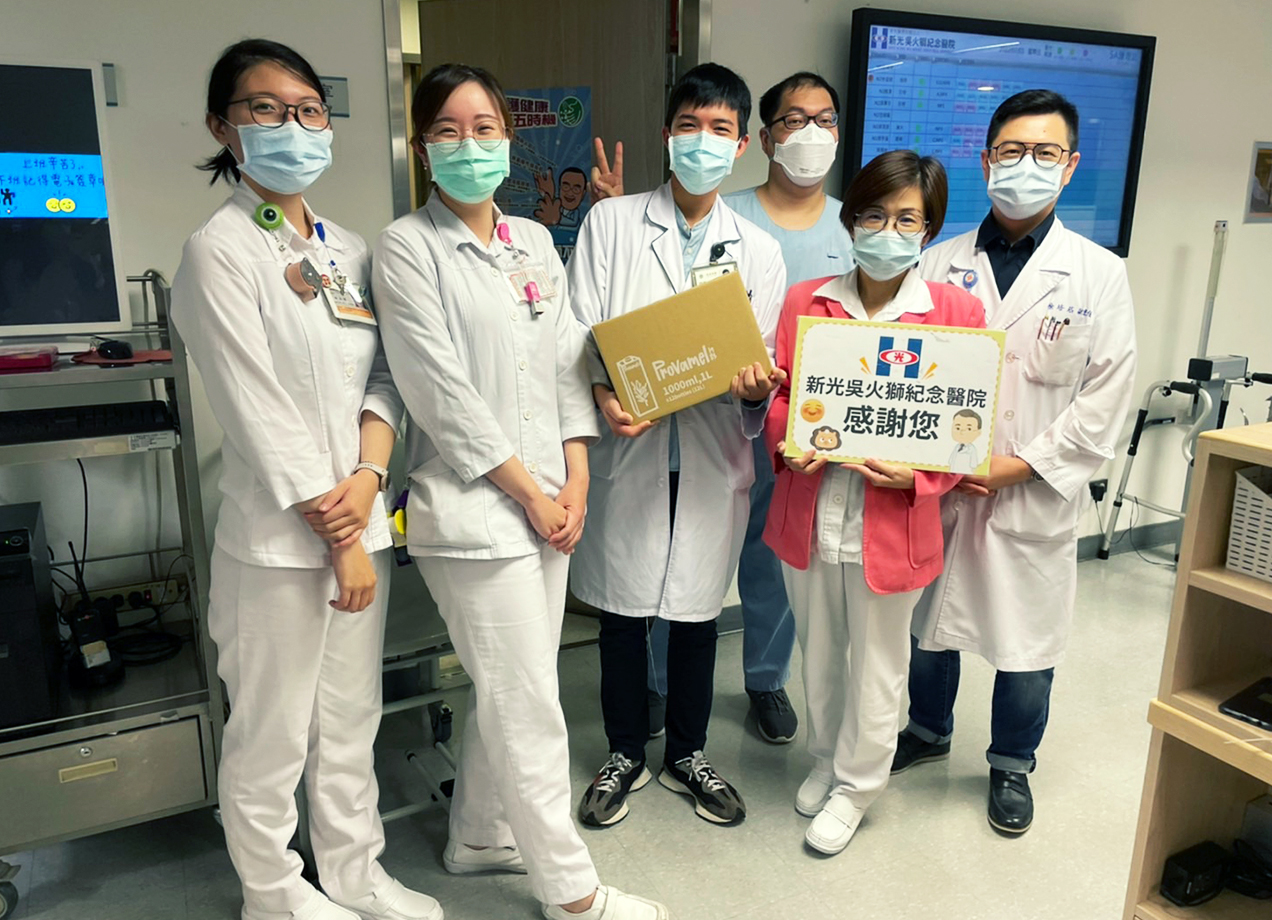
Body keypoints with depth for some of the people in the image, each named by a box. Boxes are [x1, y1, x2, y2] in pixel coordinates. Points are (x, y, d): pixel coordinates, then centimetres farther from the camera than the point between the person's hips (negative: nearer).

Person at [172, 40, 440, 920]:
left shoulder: (350, 248, 10)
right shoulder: (218, 252, -10)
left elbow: (383, 377, 6)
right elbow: (261, 413, -14)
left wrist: (370, 475, -12)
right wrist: (337, 538, -12)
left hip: (362, 522, 6)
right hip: (277, 539, -6)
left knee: (351, 720, 19)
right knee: (271, 740, 10)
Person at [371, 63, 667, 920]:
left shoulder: (535, 240, 13)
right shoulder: (408, 246, -5)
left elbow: (569, 362, 9)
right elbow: (441, 391, -12)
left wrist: (576, 481, -1)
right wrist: (528, 491, -11)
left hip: (549, 497, 7)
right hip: (473, 505, -6)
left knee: (508, 690, 17)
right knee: (531, 706, 1)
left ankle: (479, 836, 38)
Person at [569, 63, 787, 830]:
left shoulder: (761, 251, 9)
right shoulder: (610, 222, 3)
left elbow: (762, 366, 6)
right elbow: (581, 334, -4)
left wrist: (756, 390, -17)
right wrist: (605, 397, -23)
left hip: (714, 458, 2)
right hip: (628, 451, -1)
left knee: (698, 610, 13)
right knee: (623, 609, 9)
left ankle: (687, 754, 35)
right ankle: (626, 757, 32)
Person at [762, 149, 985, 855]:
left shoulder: (957, 311, -5)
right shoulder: (805, 301, 2)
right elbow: (778, 394, 7)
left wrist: (918, 477, -18)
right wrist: (786, 443, -14)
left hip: (892, 521, -2)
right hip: (809, 515, 3)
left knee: (877, 665, 14)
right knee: (818, 653, 20)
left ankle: (855, 786, 38)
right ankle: (825, 760, 46)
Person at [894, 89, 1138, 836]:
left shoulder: (1100, 274, -3)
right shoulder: (941, 265, 0)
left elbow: (1106, 400, -5)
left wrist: (1023, 464, -13)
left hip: (1037, 493, -1)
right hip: (938, 485, 2)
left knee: (1029, 637, 11)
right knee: (930, 620, 17)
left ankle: (1013, 765, 36)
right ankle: (929, 730, 43)